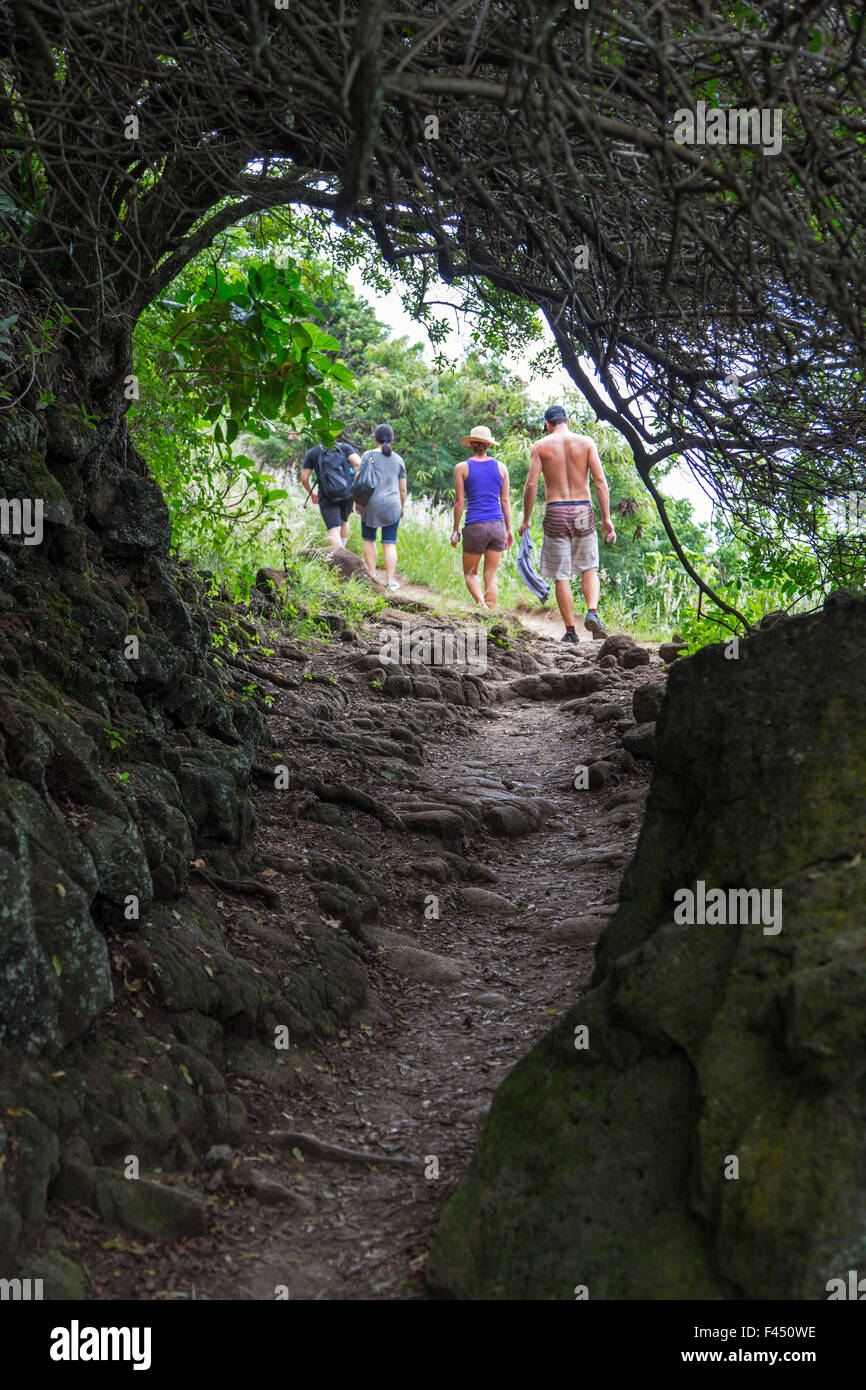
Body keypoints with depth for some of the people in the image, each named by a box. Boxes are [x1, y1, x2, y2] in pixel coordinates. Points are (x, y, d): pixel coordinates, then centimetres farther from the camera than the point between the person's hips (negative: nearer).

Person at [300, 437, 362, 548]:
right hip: (347, 493, 2)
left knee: (334, 531, -10)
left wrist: (311, 493, 26)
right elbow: (358, 463, -7)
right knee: (343, 520, 28)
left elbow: (304, 478, 8)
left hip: (327, 496, -2)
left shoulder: (311, 453, 11)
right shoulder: (345, 447, 11)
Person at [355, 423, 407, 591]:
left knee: (368, 539, 15)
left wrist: (357, 501, 5)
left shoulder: (368, 455, -3)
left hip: (371, 503, -2)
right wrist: (402, 507, 20)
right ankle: (390, 580, 0)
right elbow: (403, 488, 9)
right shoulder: (398, 460, 6)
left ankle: (372, 575, 13)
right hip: (392, 504, 2)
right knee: (389, 543, 3)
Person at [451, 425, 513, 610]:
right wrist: (509, 530, 14)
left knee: (470, 573, 11)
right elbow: (505, 501, 8)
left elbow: (459, 501, -1)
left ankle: (481, 603, -15)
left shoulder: (462, 468, -1)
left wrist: (455, 529, 7)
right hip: (497, 525, 3)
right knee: (491, 576, 8)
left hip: (475, 526, -3)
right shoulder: (500, 467, 7)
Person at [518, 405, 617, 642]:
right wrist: (607, 518, 0)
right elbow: (600, 482, -2)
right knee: (589, 569, 15)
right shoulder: (586, 442, 4)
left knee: (562, 576, 4)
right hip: (583, 510, 1)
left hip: (555, 512, -1)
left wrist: (525, 521, 3)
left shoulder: (540, 446, 2)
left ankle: (570, 630, 4)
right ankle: (592, 612, -9)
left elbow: (531, 484, -5)